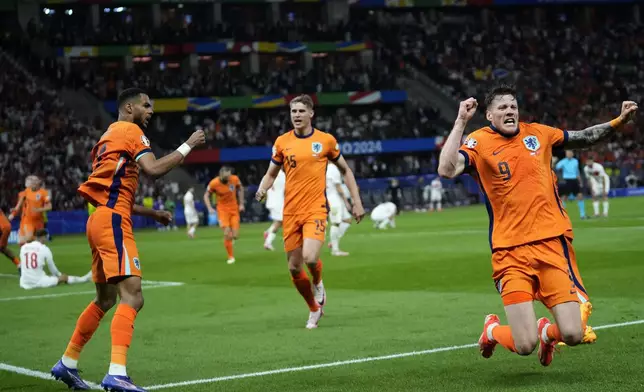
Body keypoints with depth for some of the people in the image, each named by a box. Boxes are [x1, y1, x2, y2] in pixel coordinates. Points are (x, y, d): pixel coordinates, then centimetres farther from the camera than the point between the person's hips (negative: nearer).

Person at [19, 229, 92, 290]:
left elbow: (22, 266, 13)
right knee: (64, 277, 16)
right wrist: (59, 275, 27)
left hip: (24, 284, 4)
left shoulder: (23, 247, 7)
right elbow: (53, 269, 5)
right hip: (39, 282, -4)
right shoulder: (44, 249, -3)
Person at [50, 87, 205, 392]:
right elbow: (153, 169, -19)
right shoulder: (130, 131, -3)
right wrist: (188, 146, -9)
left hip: (100, 218, 10)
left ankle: (67, 364, 27)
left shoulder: (110, 136, 26)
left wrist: (152, 213, 29)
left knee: (106, 299, 20)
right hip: (112, 221, -10)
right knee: (132, 296, -18)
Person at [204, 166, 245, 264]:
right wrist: (209, 208, -15)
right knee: (227, 234, -14)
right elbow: (206, 195, -3)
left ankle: (229, 238, 33)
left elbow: (240, 189, 8)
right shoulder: (213, 183, -19)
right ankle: (231, 256, 1)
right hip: (222, 209, -2)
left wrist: (241, 203, 5)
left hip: (234, 209, 2)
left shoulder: (235, 179, -13)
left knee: (235, 236, -5)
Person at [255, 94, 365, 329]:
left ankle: (318, 283, 13)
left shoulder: (326, 140, 0)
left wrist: (357, 202, 7)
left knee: (310, 258, -24)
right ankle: (314, 309, 27)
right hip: (291, 212, 3)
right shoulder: (282, 142, 5)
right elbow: (271, 174, 13)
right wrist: (262, 189, -9)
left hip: (316, 209, -3)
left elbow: (345, 171, 12)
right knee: (294, 268, 4)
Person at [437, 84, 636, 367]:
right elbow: (447, 170, -19)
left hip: (553, 243, 3)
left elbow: (585, 138, 25)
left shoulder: (538, 133, 10)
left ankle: (546, 331, 31)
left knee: (573, 335, -7)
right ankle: (492, 330, 25)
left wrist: (619, 121, 15)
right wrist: (460, 122, -18)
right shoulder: (479, 142, -1)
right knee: (524, 346, -12)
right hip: (511, 252, -3)